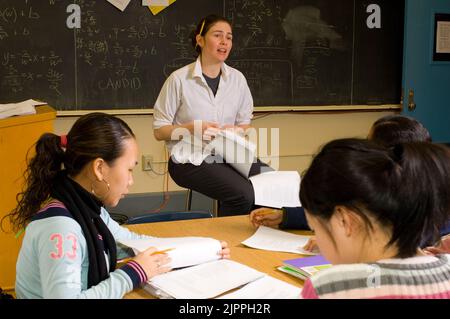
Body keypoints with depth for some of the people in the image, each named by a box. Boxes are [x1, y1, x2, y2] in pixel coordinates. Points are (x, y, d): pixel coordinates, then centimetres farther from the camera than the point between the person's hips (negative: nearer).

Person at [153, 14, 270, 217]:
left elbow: (245, 124, 16)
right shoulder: (179, 79, -6)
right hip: (189, 159, -5)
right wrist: (193, 128, -18)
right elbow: (159, 131, -2)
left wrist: (236, 131, -7)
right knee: (244, 194, -27)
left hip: (227, 154, 5)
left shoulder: (237, 78, 7)